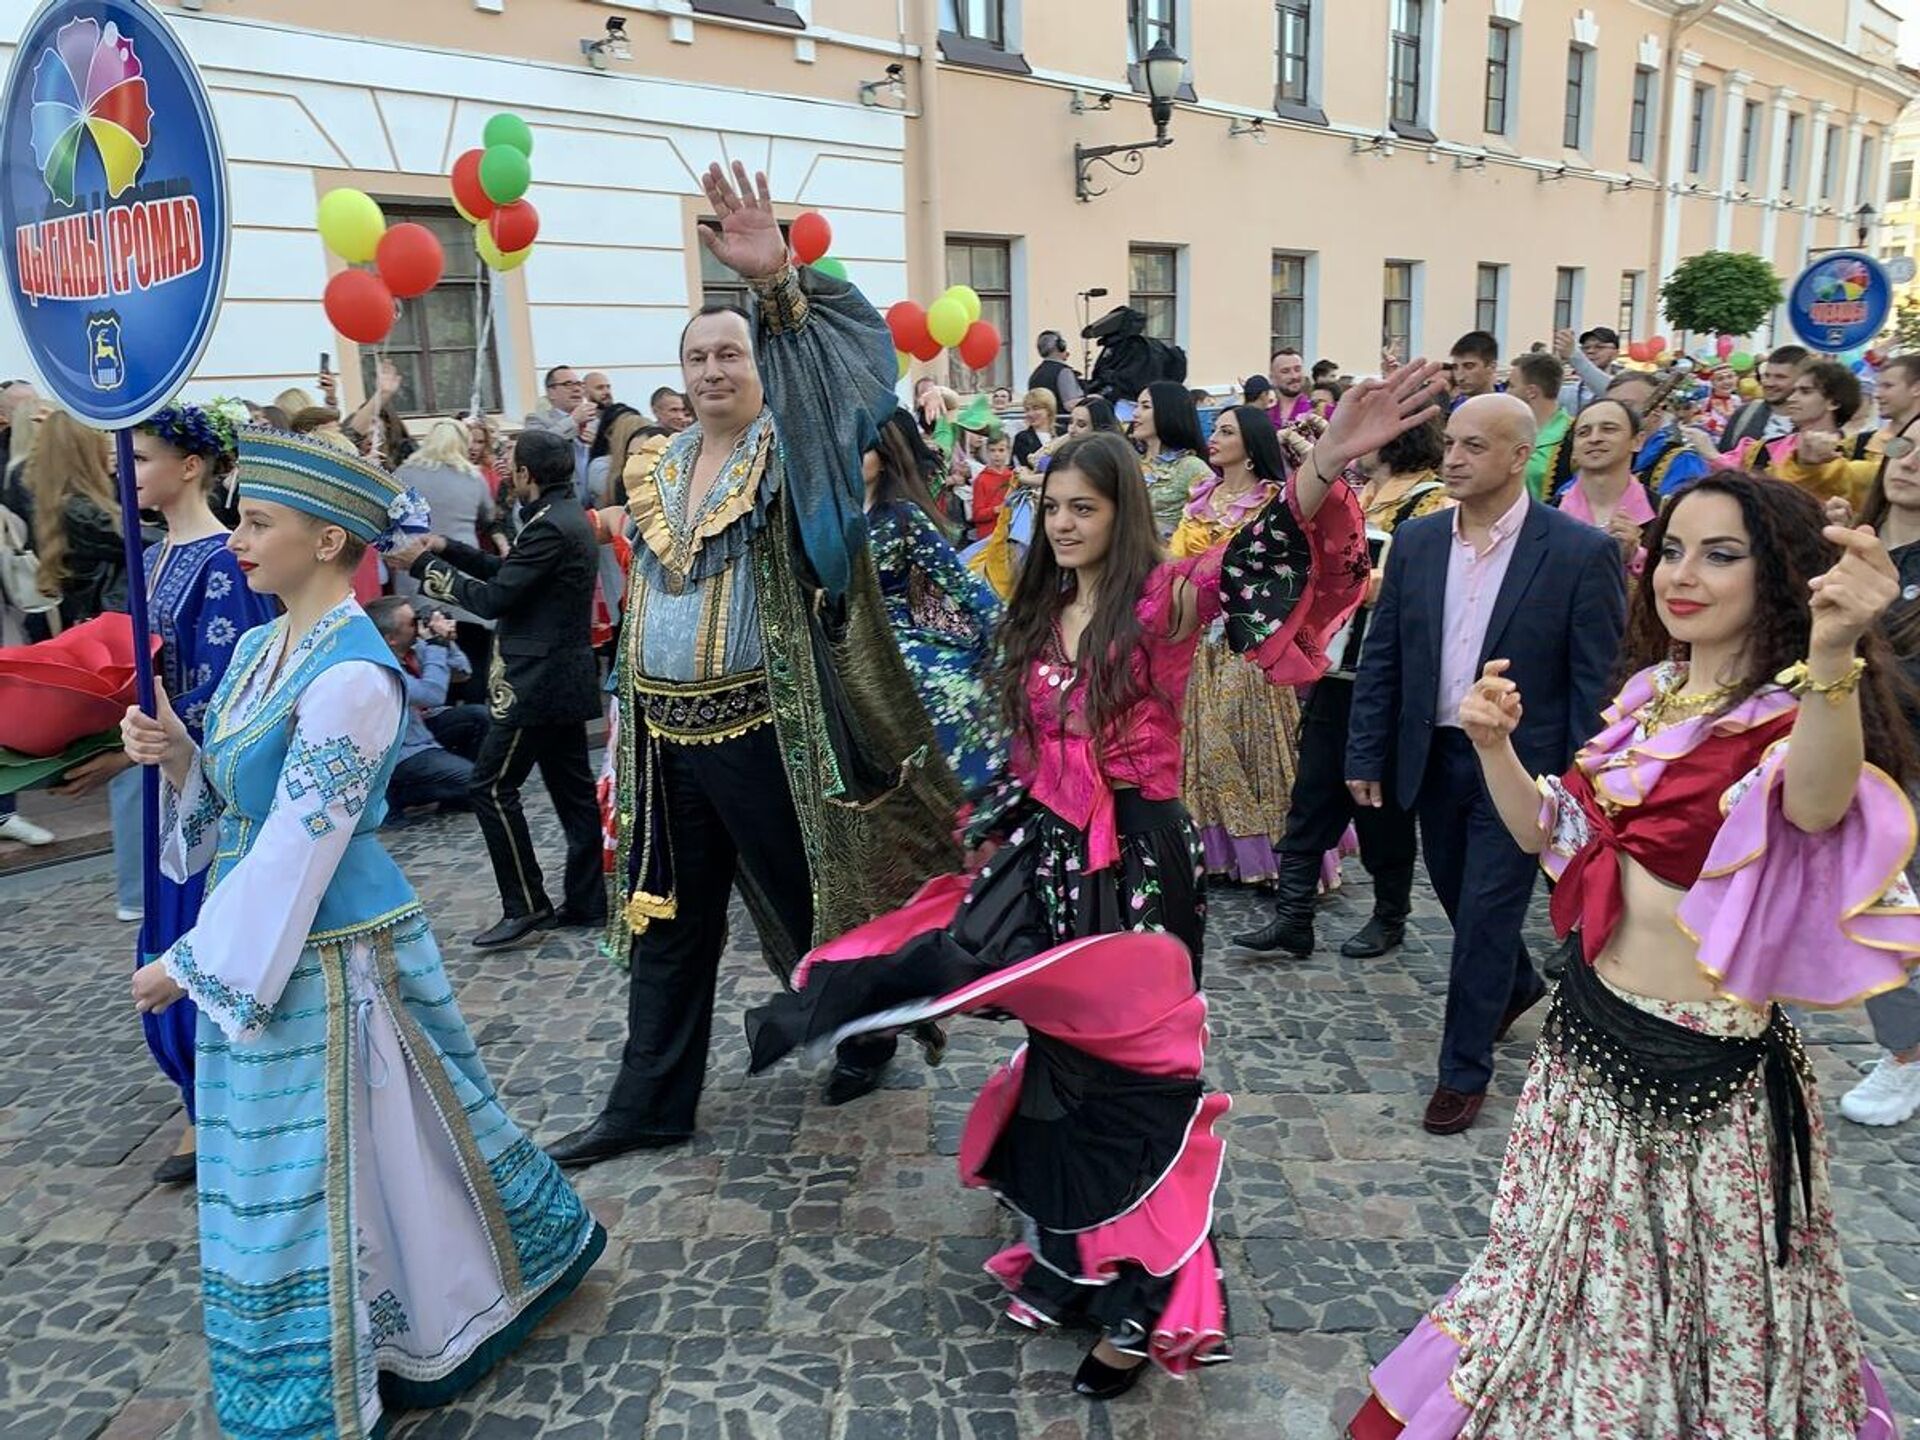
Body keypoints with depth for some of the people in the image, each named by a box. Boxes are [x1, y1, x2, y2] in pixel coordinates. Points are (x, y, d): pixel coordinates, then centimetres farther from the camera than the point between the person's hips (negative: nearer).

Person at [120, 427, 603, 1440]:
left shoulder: (351, 675, -21)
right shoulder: (262, 650, 6)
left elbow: (299, 845, -21)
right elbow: (236, 801, 13)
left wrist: (189, 964, -14)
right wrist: (176, 755, -6)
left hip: (330, 954, -9)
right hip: (264, 944, 9)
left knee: (325, 1167, 6)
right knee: (295, 1163, 21)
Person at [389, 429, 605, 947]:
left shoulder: (550, 527, -19)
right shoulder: (569, 517, 12)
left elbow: (493, 599, -18)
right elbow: (509, 572, 18)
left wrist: (424, 565, -8)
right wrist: (449, 549, 14)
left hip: (539, 680, -10)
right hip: (565, 676, 10)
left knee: (492, 786, -3)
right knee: (572, 787, 11)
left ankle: (525, 904, 2)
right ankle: (586, 901, 17)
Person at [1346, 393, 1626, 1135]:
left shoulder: (1580, 552, -12)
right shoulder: (1415, 540, 0)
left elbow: (1598, 681, -10)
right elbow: (1380, 657, 3)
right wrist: (1366, 755, 0)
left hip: (1520, 763, -5)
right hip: (1434, 755, 5)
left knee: (1486, 914, 1)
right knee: (1458, 895, 20)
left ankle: (1464, 1069, 19)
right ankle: (1516, 983, 50)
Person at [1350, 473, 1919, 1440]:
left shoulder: (1791, 715, -17)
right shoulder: (1650, 694, 4)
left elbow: (1818, 803, -41)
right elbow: (1553, 835, 9)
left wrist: (1833, 653, -59)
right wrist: (1494, 747, -9)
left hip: (1706, 1073, -7)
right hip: (1587, 1034, 7)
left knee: (1699, 1303, 15)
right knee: (1564, 1268, 25)